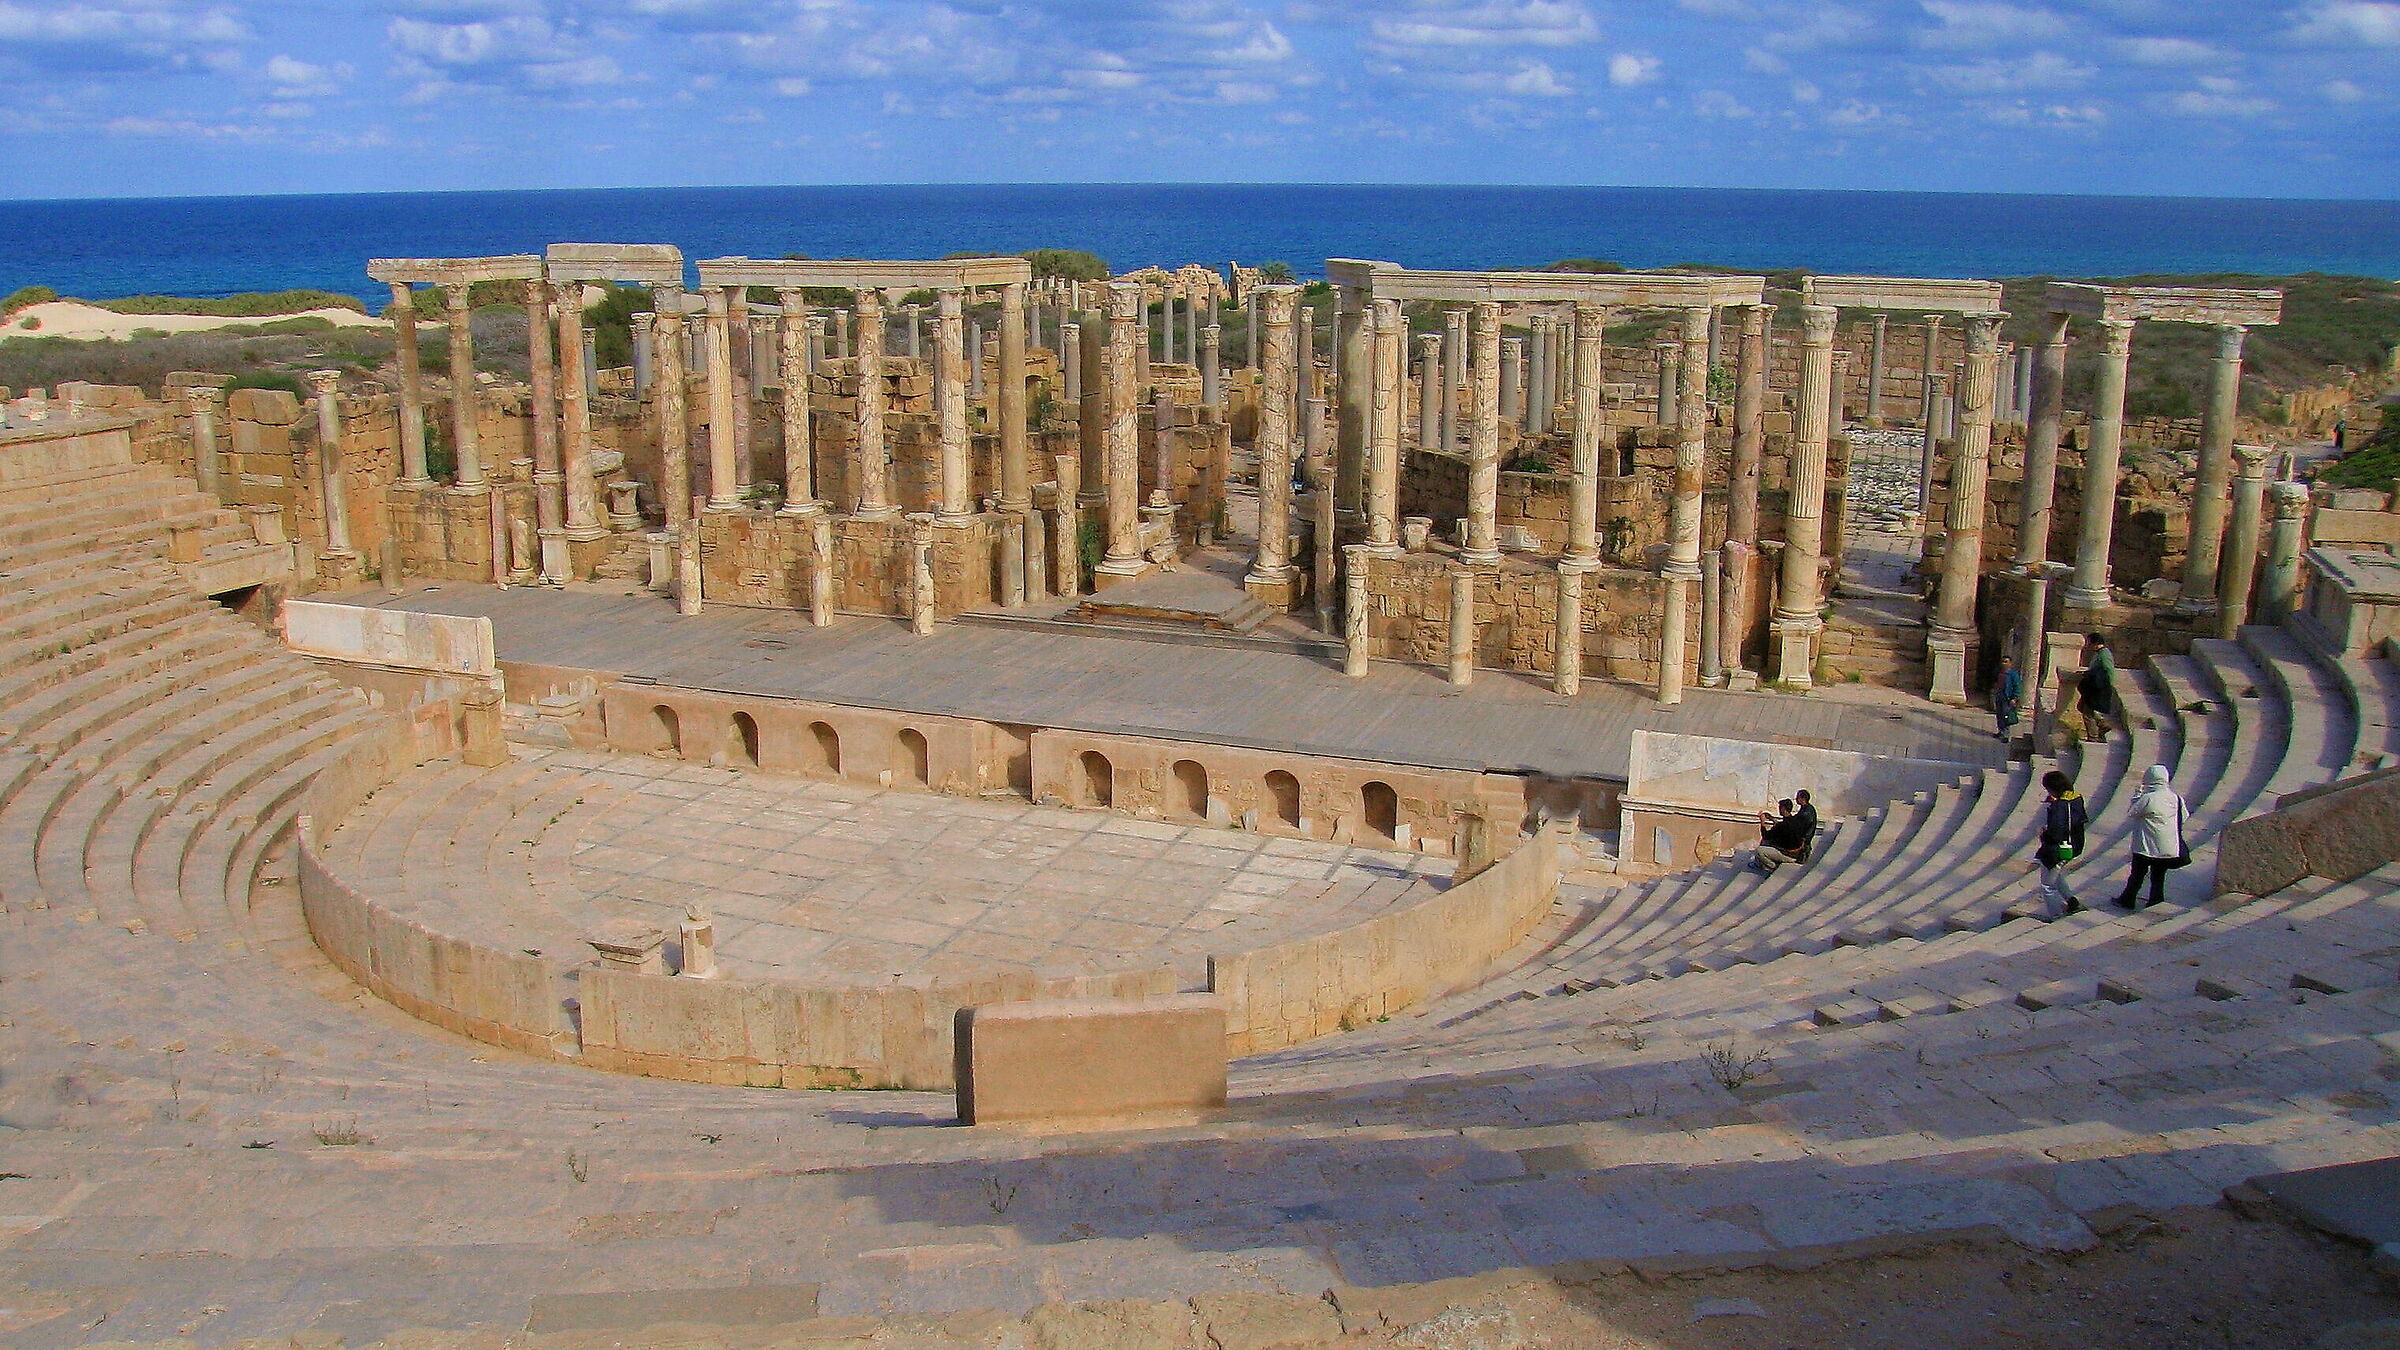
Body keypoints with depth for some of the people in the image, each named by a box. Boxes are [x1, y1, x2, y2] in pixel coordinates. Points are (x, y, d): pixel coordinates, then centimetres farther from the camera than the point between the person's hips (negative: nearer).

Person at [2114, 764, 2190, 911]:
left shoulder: (2147, 798, -19)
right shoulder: (2176, 798, -3)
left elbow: (2133, 812, -6)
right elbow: (2184, 818, 6)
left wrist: (2137, 796, 6)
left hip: (2146, 846, -4)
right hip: (2168, 848, 4)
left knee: (2137, 874, 10)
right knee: (2159, 877, 14)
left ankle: (2127, 900, 22)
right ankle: (2156, 901, 19)